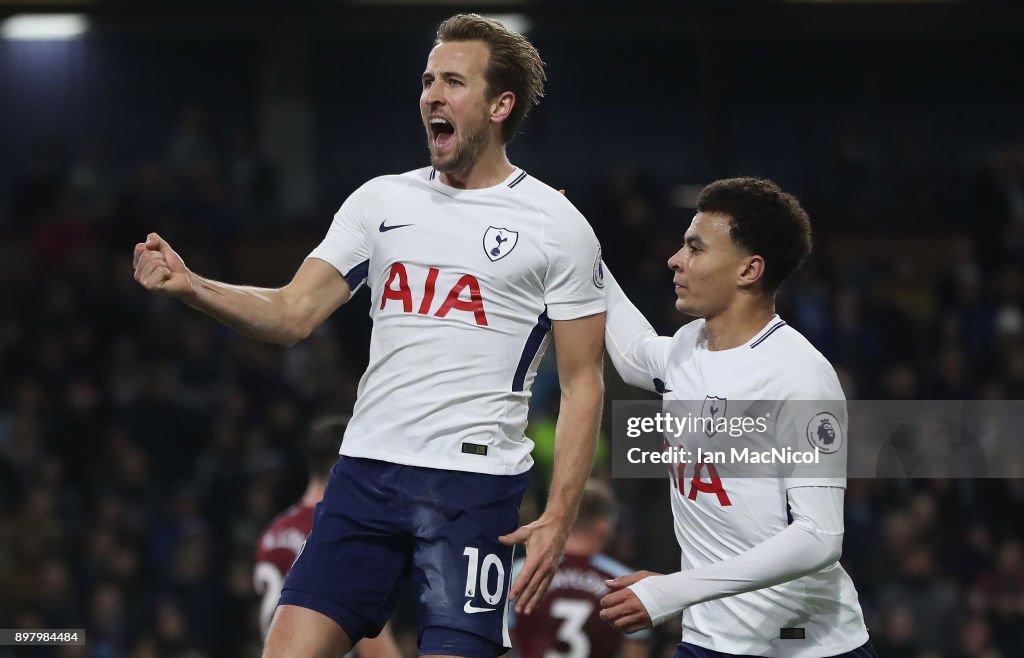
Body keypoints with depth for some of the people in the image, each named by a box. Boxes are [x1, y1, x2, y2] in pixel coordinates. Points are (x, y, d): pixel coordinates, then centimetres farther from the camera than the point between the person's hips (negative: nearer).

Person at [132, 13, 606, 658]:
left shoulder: (558, 226, 0)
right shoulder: (382, 201, 12)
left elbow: (583, 384, 0)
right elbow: (293, 314, 8)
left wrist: (560, 517, -10)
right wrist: (191, 286, -10)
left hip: (476, 484, -4)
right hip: (367, 469, 4)